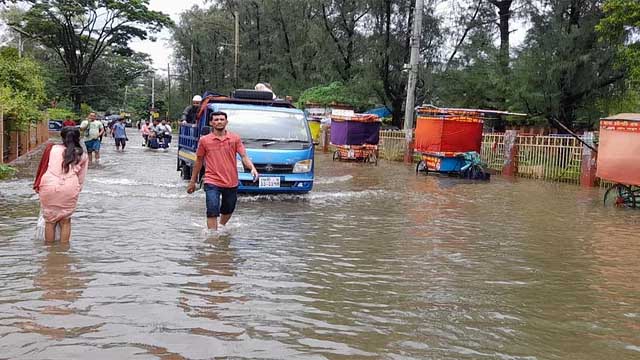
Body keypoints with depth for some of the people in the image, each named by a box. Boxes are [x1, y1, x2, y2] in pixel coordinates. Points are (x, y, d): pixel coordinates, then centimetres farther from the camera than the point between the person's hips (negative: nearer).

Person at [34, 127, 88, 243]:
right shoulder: (82, 155, 11)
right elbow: (81, 177, 12)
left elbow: (43, 167, 16)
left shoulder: (52, 149, 11)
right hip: (70, 189, 0)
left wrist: (37, 185, 25)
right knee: (65, 221, 12)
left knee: (50, 220, 12)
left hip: (49, 186, 0)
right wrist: (78, 189, 22)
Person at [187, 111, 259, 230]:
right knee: (212, 212, -14)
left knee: (228, 211, 20)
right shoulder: (204, 140, 1)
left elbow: (244, 156, -3)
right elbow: (199, 161, 10)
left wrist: (252, 168, -23)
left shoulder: (235, 138, 2)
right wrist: (192, 181, 12)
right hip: (212, 183, -2)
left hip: (231, 183, 3)